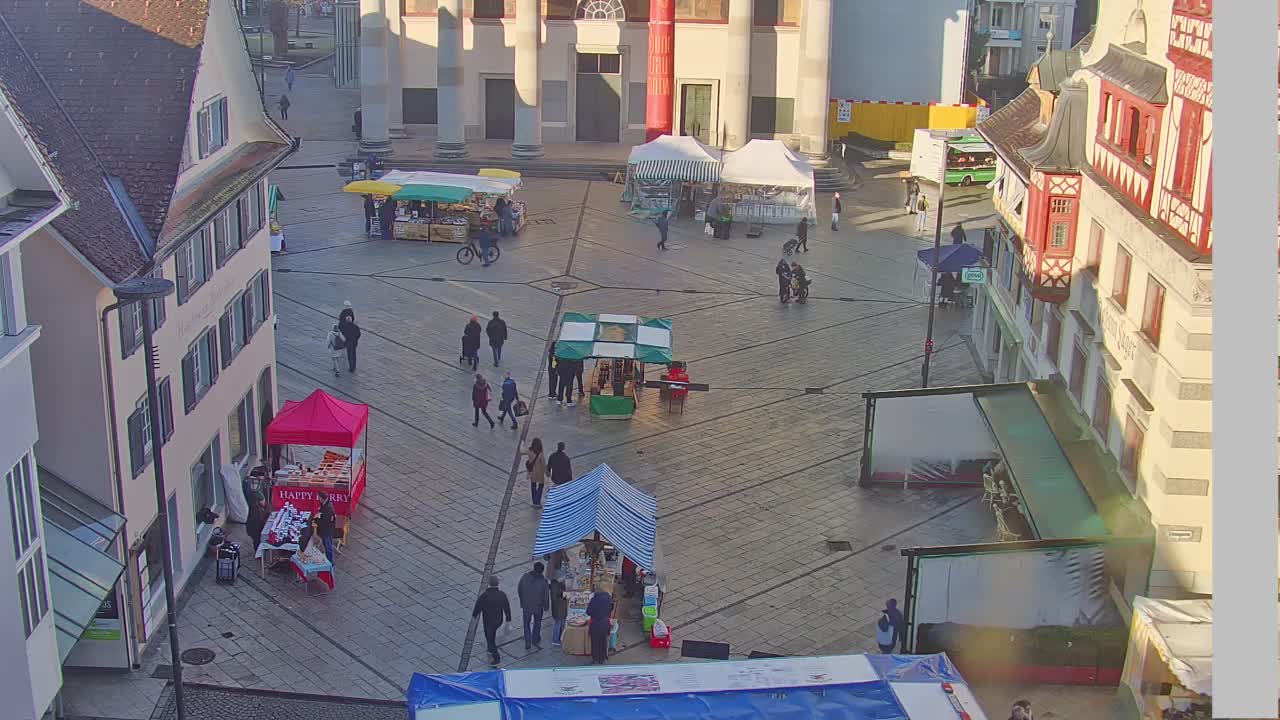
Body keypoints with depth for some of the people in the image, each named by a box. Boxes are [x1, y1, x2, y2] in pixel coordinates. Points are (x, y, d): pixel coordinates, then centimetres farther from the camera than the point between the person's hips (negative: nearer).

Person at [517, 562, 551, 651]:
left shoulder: (525, 577, -19)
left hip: (526, 606, 1)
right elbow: (546, 596, -14)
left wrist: (522, 601, 13)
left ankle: (527, 645, 20)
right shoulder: (543, 582, -24)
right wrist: (545, 607, 5)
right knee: (537, 623, 26)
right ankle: (535, 640, 41)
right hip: (538, 607, -1)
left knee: (527, 625, 18)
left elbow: (519, 590, -5)